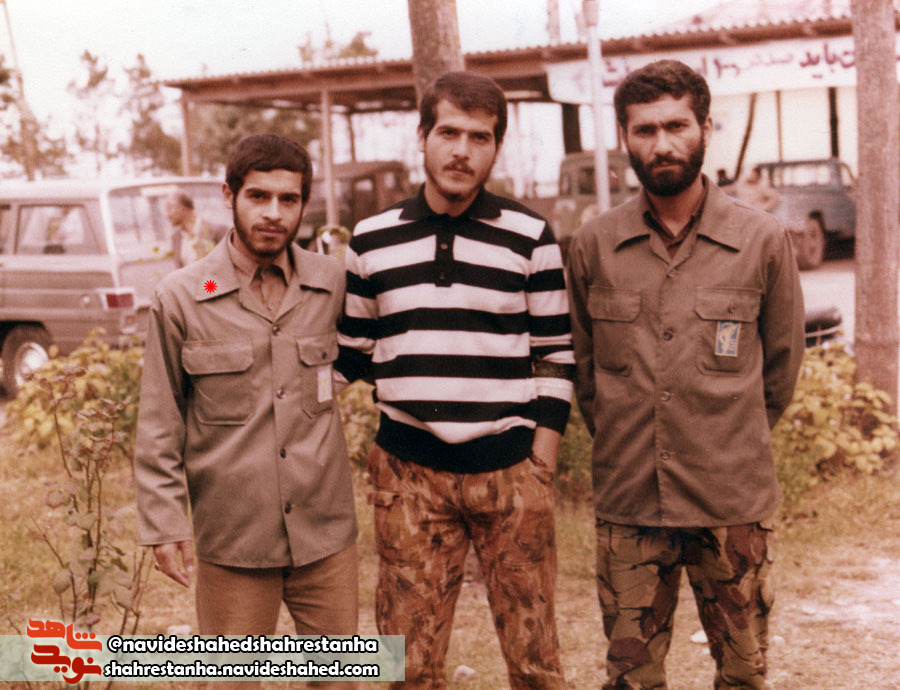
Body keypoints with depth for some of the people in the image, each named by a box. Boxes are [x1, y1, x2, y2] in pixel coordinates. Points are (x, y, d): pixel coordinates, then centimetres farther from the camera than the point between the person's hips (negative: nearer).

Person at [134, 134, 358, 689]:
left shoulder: (333, 284, 0)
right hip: (232, 539, -2)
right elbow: (159, 423, 0)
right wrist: (164, 522, -3)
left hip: (326, 529, 2)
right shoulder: (180, 299, -5)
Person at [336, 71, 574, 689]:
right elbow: (351, 355, 15)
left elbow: (557, 354, 4)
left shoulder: (529, 238, 1)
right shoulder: (371, 242, 6)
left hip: (511, 471, -1)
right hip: (409, 473, 1)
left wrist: (543, 456, -2)